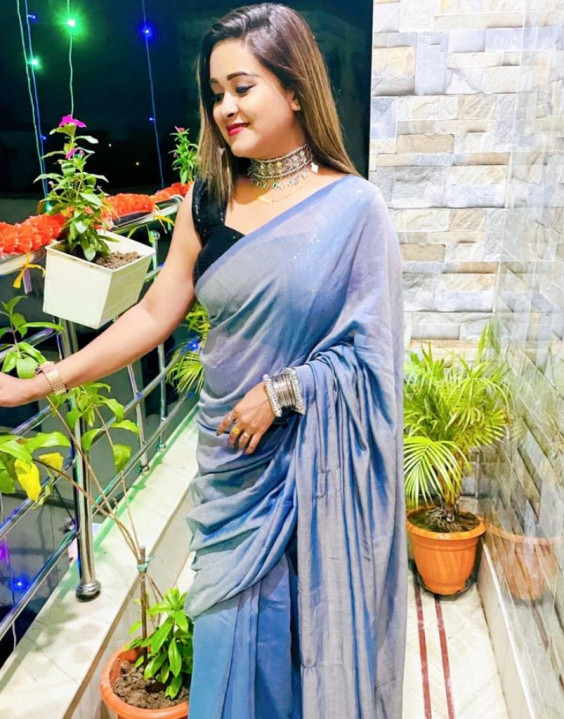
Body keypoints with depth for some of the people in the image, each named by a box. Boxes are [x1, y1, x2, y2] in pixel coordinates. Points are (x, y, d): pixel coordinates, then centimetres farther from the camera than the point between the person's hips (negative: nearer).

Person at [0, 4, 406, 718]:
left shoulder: (353, 207, -9)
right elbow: (154, 314, 1)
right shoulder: (207, 202, 2)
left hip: (314, 462, -3)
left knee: (312, 624, 13)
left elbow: (369, 348, -8)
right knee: (230, 630, 16)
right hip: (231, 455, 4)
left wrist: (281, 392, -17)